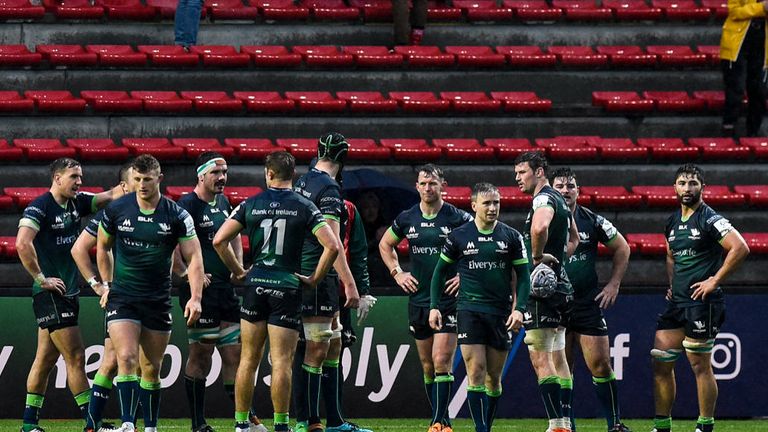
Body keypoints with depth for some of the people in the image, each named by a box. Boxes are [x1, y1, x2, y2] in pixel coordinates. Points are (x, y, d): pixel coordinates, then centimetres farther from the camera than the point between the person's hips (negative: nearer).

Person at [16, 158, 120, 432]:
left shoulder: (77, 203, 9)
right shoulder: (39, 207, -15)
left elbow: (110, 196, 12)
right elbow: (23, 244, -25)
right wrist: (41, 278, -21)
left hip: (69, 292, 8)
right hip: (50, 295, -8)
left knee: (46, 358, 10)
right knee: (75, 356, -8)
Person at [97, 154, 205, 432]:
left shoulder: (177, 216, -5)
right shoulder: (116, 210, -2)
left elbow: (194, 257, -4)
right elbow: (103, 247, 14)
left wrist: (195, 298, -15)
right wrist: (107, 285, 13)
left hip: (158, 301, 1)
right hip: (122, 298, -1)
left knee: (153, 367, 8)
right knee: (127, 358, -18)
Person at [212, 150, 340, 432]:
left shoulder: (251, 205, 2)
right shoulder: (304, 207, -3)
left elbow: (219, 240, -1)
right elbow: (332, 246, -11)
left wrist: (238, 271, 10)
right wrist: (315, 278, 1)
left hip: (256, 284, 2)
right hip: (287, 288, -2)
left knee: (249, 359, 10)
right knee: (281, 362, -2)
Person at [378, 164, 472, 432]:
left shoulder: (458, 219, -6)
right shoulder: (407, 219, 6)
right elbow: (385, 245, 23)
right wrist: (397, 273, 12)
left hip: (448, 300, -5)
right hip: (418, 300, 5)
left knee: (441, 362, -13)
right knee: (427, 367, 8)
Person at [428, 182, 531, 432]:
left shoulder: (511, 237, 4)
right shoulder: (458, 236, 2)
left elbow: (523, 275, 6)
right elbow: (440, 271, 11)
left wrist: (519, 308, -5)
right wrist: (434, 306, 5)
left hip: (500, 313, 2)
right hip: (469, 311, -2)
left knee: (494, 377, 6)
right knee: (476, 372, -12)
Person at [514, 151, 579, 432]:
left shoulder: (544, 198, -14)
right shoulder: (559, 200, 17)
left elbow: (539, 228, -37)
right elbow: (573, 237, 34)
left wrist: (537, 256, -21)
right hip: (559, 285, 10)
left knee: (540, 359, -11)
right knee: (558, 359, 12)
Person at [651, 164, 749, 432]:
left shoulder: (710, 220, -9)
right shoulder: (672, 223, 15)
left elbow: (740, 248, -19)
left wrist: (714, 281, -17)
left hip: (702, 302, -8)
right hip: (677, 301, 8)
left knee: (700, 365, -5)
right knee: (661, 362, 5)